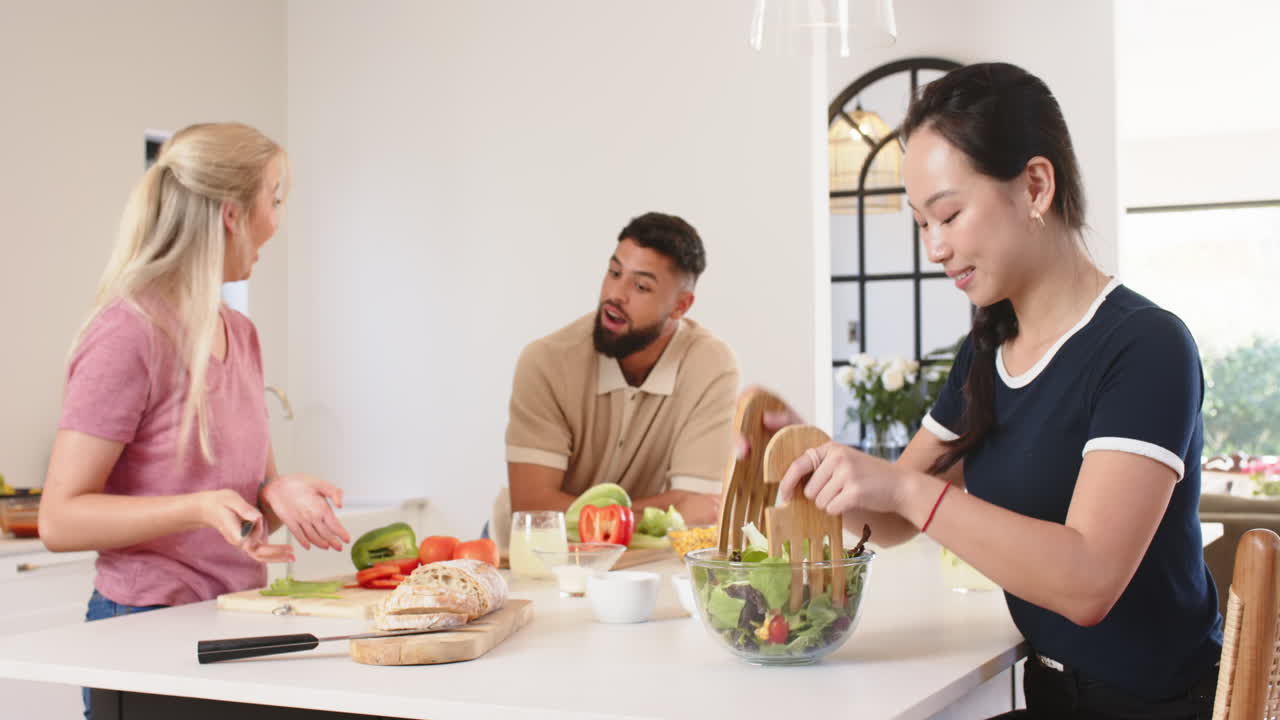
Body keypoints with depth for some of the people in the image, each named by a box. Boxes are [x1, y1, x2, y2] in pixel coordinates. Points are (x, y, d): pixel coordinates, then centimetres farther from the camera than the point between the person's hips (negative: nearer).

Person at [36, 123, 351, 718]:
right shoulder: (128, 334, -16)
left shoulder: (240, 334, 8)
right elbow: (58, 520, -16)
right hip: (149, 622, -7)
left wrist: (279, 494, -6)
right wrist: (201, 508, -28)